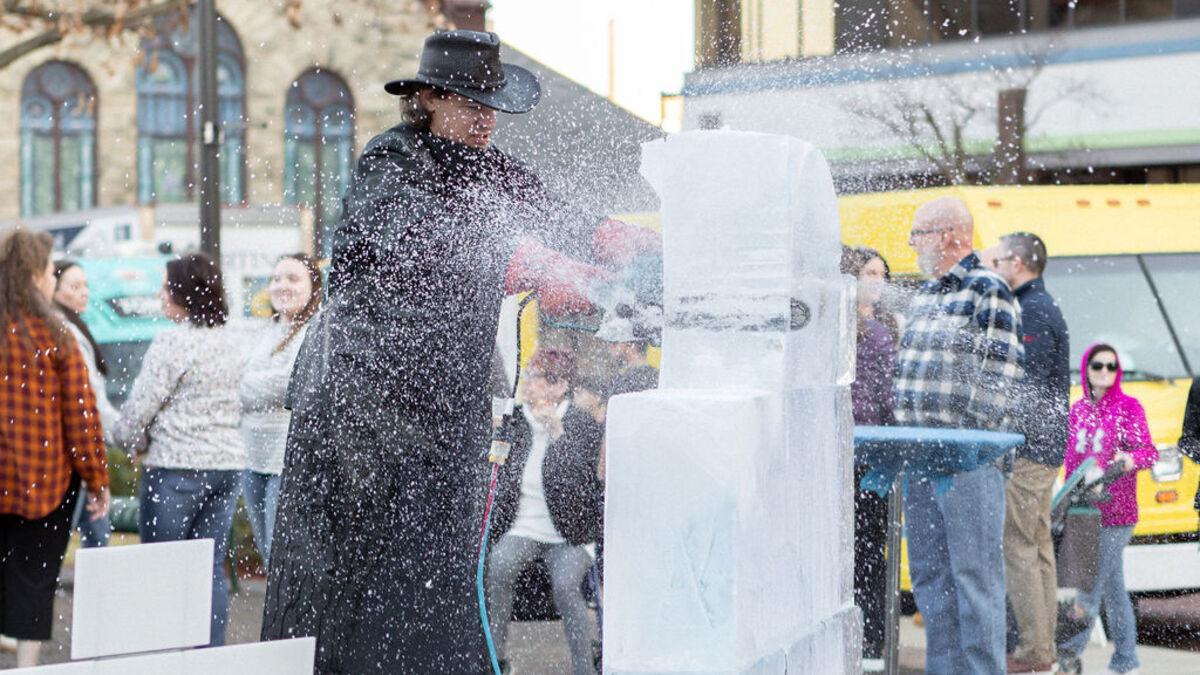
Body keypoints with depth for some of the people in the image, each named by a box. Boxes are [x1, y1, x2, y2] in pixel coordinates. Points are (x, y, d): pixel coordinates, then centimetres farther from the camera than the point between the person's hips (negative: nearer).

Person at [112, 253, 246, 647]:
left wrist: (134, 445, 7)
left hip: (177, 467, -7)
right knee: (211, 570, 9)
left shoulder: (173, 341, -13)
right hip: (229, 463, 7)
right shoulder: (229, 342, 10)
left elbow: (140, 407, -12)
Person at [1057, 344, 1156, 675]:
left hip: (1116, 512, -5)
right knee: (1112, 585, 8)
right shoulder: (1078, 410, 12)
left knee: (1092, 581, -10)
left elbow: (1150, 451, -6)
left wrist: (1132, 458, -28)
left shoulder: (1129, 407, -2)